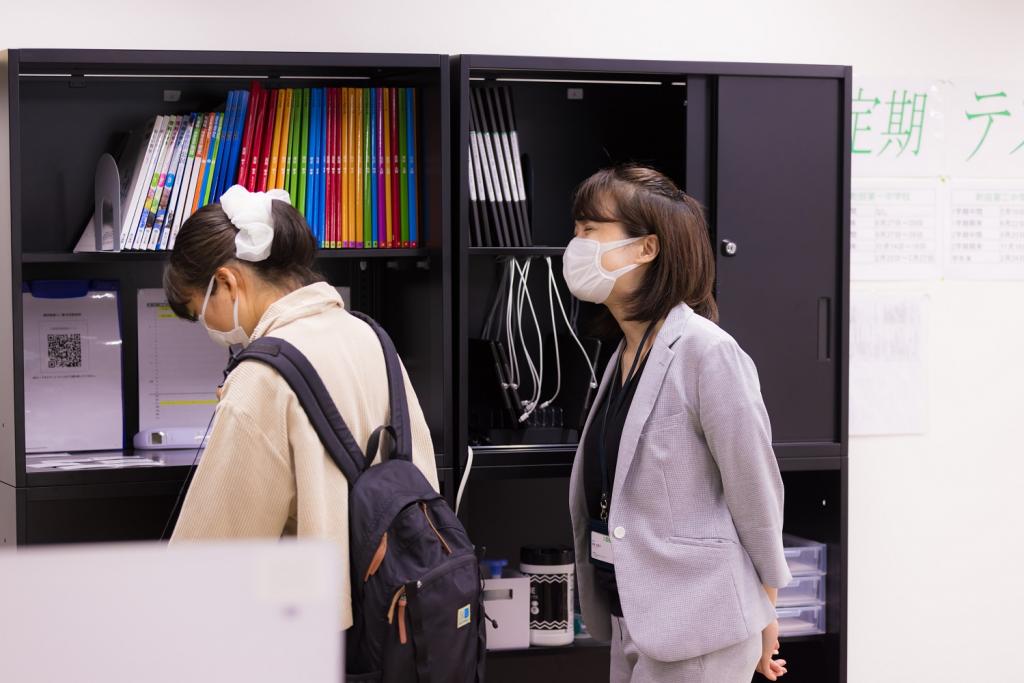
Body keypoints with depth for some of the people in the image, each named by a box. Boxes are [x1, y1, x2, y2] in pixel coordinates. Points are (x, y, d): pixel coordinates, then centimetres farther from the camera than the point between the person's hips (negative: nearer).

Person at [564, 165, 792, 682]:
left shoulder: (705, 352, -16)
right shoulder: (624, 356, 8)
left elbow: (755, 492, -12)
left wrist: (763, 614, -2)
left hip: (696, 626, -8)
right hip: (632, 621, 8)